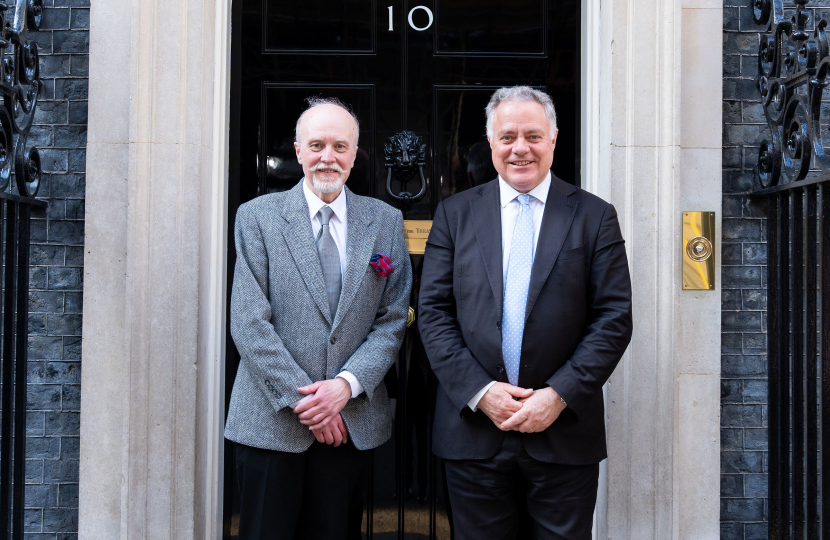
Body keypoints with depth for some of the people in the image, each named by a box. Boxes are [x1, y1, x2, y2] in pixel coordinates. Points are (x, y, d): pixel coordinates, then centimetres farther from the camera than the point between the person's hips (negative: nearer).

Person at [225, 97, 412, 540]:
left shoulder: (386, 222, 6)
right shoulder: (257, 217, 0)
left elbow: (391, 321, 4)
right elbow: (249, 323, -7)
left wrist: (346, 384, -11)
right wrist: (303, 399, -12)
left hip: (351, 424, 2)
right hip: (271, 422, -1)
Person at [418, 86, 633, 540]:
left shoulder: (594, 216, 4)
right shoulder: (455, 213, 6)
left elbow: (614, 318, -2)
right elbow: (433, 313, 1)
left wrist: (559, 395, -11)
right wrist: (479, 392, -10)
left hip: (565, 433, 0)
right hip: (473, 432, 1)